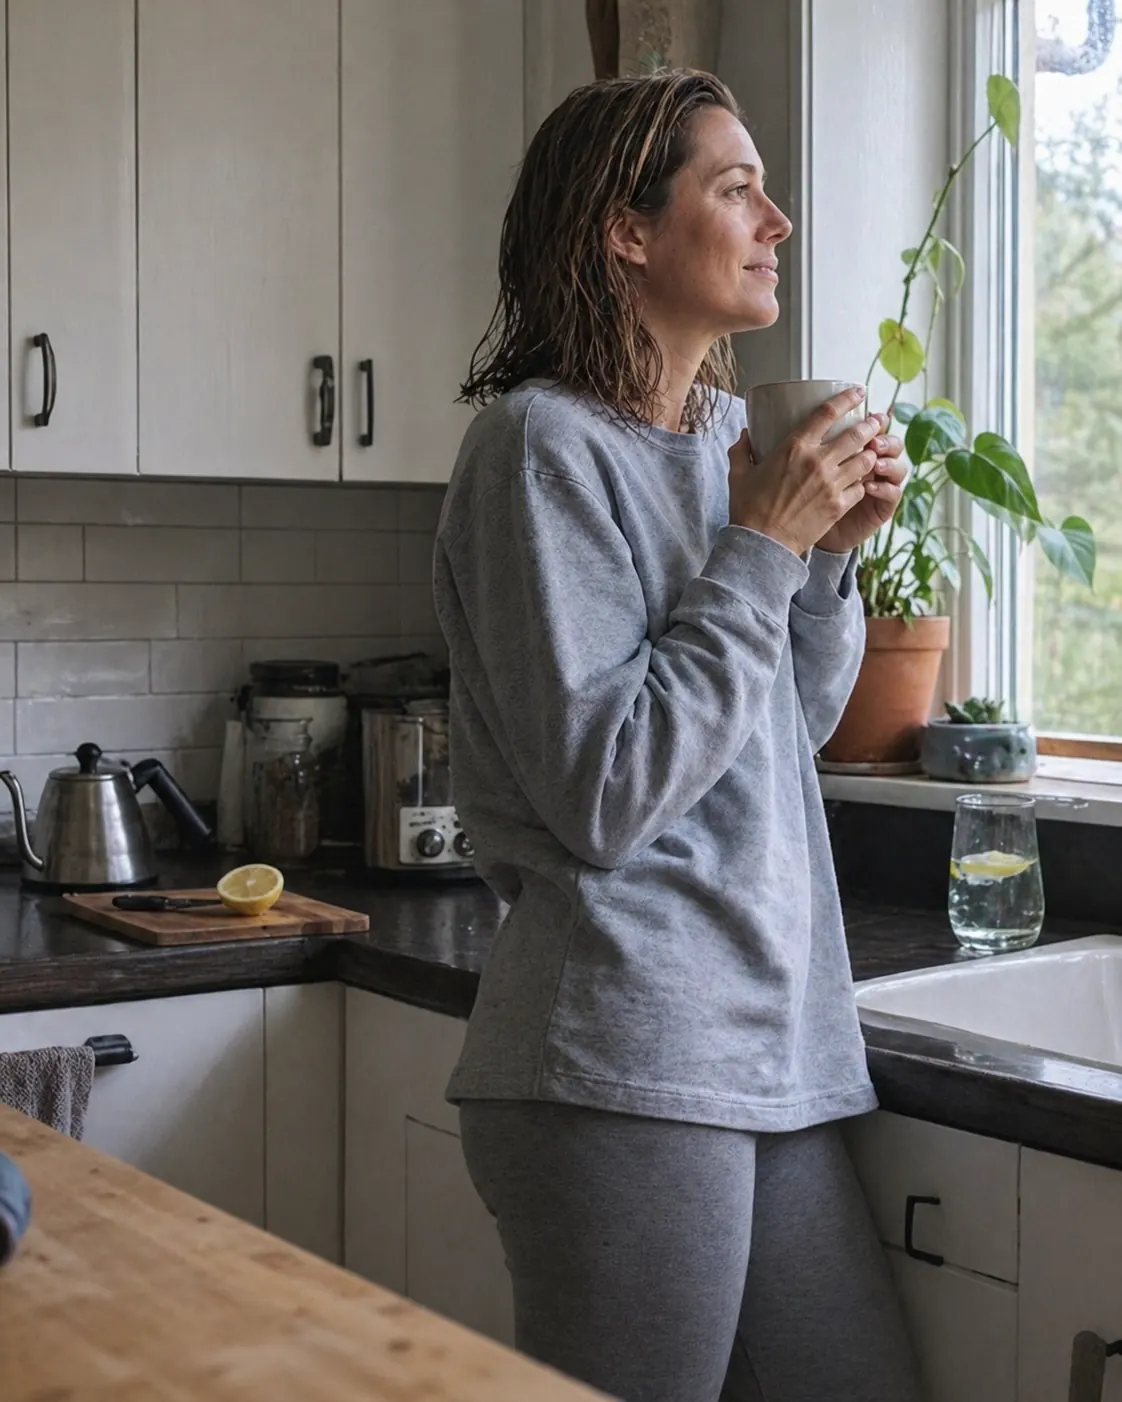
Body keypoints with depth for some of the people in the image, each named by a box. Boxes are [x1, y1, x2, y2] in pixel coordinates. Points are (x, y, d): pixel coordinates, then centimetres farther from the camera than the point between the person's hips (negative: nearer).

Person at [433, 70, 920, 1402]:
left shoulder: (726, 434, 13)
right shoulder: (543, 445, -11)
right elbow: (606, 794, -18)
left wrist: (833, 548, 4)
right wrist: (760, 548, -13)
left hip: (775, 1048, 8)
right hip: (627, 1060, -8)